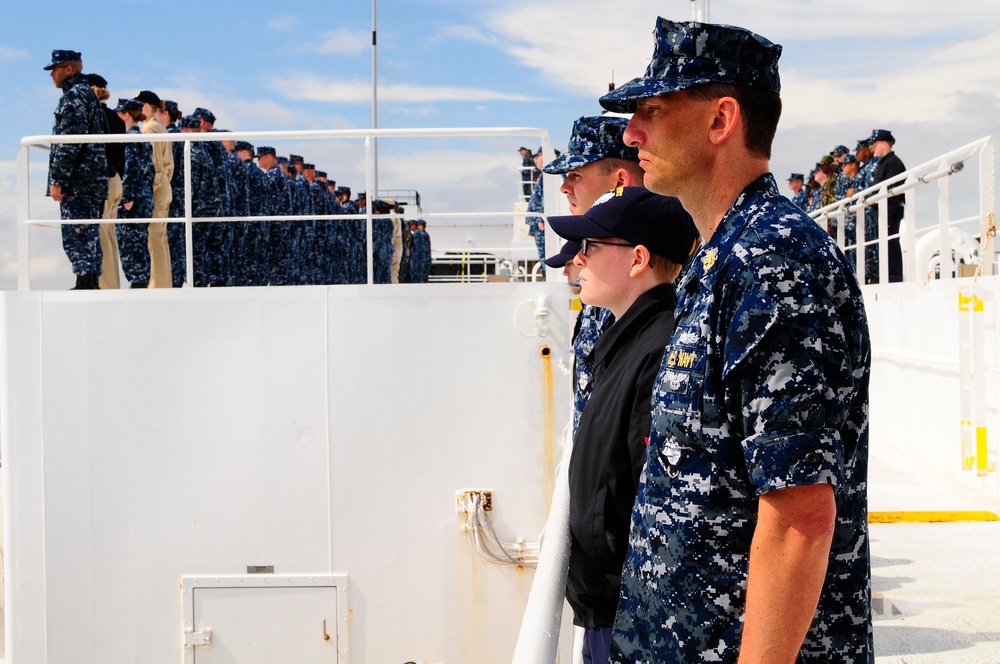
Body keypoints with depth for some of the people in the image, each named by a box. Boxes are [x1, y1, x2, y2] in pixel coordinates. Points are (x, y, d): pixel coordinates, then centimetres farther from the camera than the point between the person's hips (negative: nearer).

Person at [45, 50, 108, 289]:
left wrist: (57, 180, -18)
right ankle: (91, 282, 12)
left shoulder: (74, 96, -9)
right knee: (88, 233, 10)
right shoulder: (88, 94, 22)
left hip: (78, 180, -10)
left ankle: (85, 281, -12)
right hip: (94, 179, 10)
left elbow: (69, 142, -18)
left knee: (75, 233, -10)